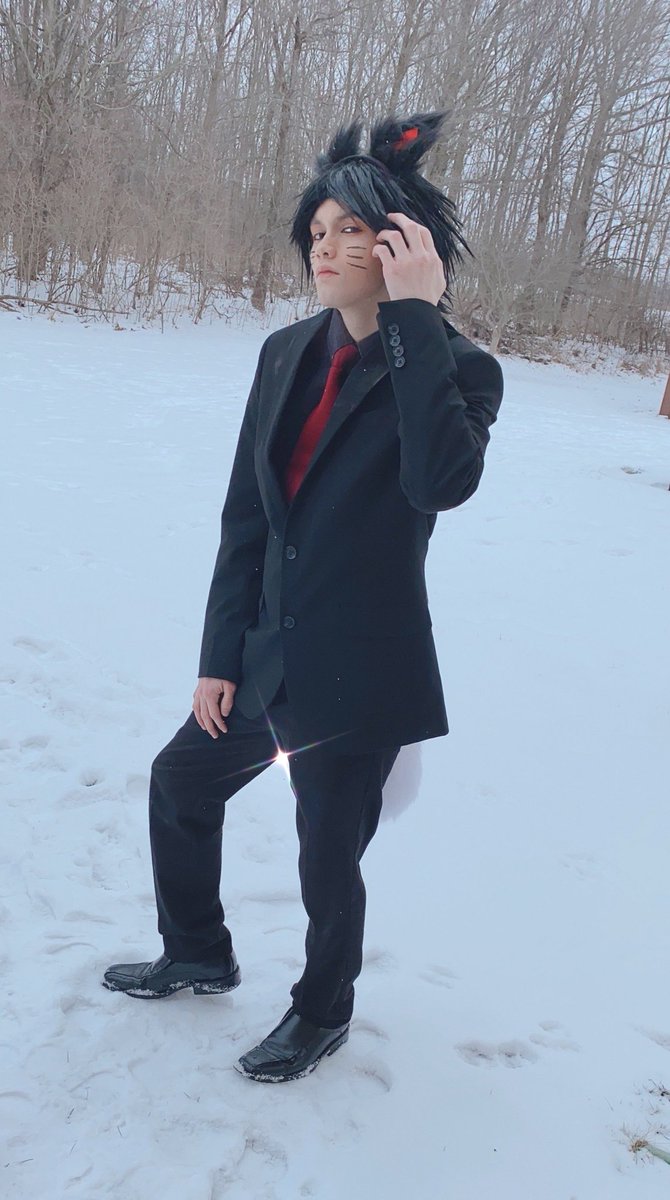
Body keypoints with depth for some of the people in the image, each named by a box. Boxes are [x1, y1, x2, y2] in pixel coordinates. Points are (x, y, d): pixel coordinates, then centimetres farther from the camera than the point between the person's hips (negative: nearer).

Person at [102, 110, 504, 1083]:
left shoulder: (454, 368, -12)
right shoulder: (288, 354, 3)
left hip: (359, 677, -6)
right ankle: (199, 956, 47)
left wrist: (416, 315, -29)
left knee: (329, 859, 9)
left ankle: (322, 1014, 40)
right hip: (268, 657, 7)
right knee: (181, 781, 22)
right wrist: (221, 657, 4)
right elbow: (245, 517, 5)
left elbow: (443, 480, -34)